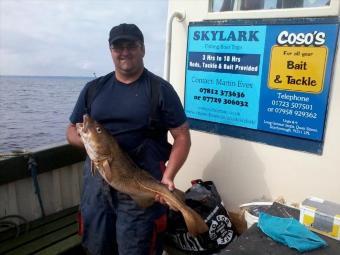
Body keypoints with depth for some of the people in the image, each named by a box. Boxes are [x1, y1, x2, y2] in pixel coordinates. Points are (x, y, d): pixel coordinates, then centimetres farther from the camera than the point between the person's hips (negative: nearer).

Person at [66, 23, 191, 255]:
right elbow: (72, 131, 13)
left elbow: (182, 137, -6)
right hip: (97, 181, 4)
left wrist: (168, 176, -20)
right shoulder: (94, 88, 7)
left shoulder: (161, 89, -4)